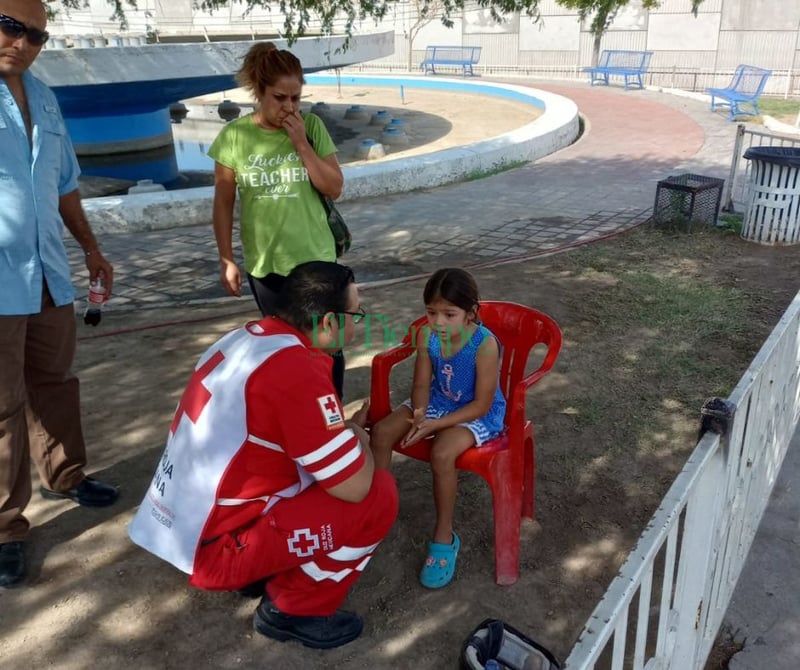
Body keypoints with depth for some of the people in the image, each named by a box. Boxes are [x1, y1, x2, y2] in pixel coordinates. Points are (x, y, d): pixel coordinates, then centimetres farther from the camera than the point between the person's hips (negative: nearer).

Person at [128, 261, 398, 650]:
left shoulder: (248, 338, 2)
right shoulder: (295, 371, -26)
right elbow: (354, 487, -18)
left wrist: (345, 430, 10)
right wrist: (359, 440, 2)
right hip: (214, 547, -9)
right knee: (378, 496, -8)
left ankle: (261, 572, 18)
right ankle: (292, 610, 6)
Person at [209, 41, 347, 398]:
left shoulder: (312, 127, -6)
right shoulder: (234, 136, -8)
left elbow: (334, 188, -8)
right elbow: (223, 203, -1)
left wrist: (301, 144, -17)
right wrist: (226, 260, -1)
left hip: (316, 259, 0)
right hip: (265, 264, 0)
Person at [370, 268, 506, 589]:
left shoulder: (485, 344, -28)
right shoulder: (426, 336, -13)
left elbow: (482, 403, -23)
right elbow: (422, 385, -3)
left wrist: (436, 424, -28)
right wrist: (419, 416, -24)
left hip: (479, 414, -6)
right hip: (438, 402, 6)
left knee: (441, 452, -32)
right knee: (381, 431, -12)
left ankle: (444, 537, -10)